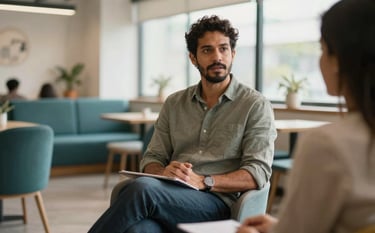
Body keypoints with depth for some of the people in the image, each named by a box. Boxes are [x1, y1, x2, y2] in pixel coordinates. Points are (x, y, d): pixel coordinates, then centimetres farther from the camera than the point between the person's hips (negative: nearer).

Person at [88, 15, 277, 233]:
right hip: (168, 197, 3)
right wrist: (164, 172, -8)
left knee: (142, 188, -34)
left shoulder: (256, 105, 5)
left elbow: (258, 172, -4)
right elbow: (151, 159, 17)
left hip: (219, 202, -3)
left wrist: (204, 181, -18)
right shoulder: (174, 104, 18)